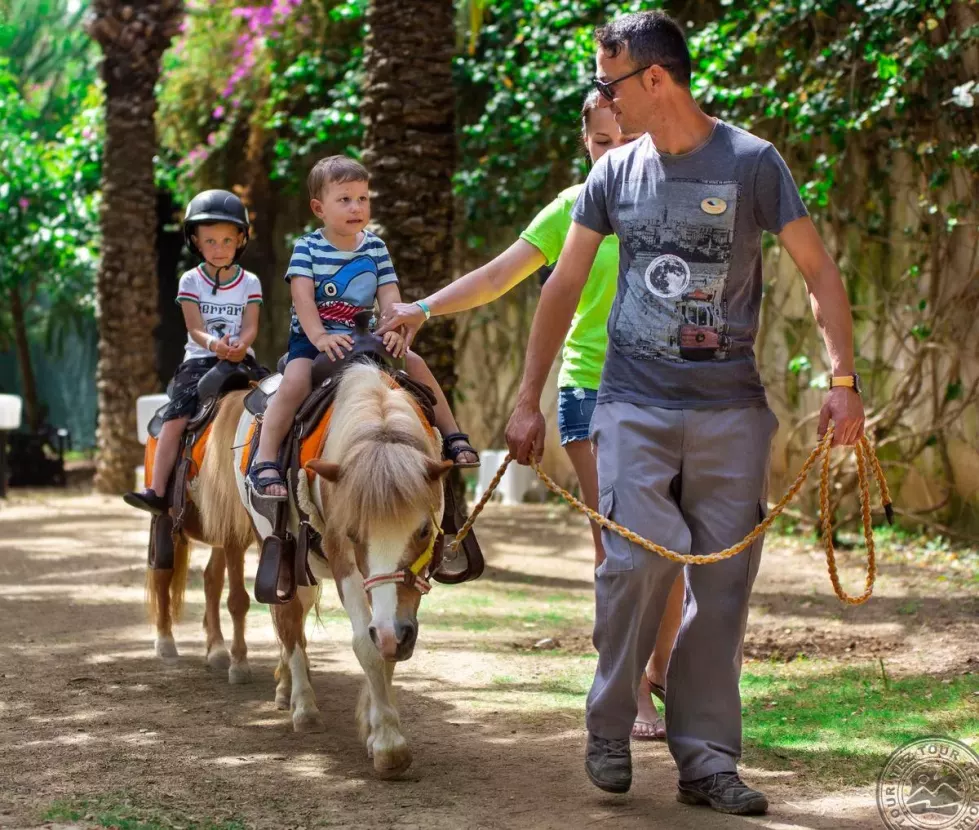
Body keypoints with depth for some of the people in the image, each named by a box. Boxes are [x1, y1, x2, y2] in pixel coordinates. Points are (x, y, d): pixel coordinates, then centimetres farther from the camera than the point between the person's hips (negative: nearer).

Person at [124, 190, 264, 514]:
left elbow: (251, 327, -1)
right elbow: (196, 329, -5)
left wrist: (240, 346, -26)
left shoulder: (249, 283, 7)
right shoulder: (190, 282, 4)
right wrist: (215, 345, -28)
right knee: (175, 419, -21)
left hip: (240, 359, 1)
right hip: (200, 360, -1)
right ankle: (157, 492, -25)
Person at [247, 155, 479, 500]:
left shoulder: (375, 248, 5)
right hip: (311, 340, -4)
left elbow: (389, 296, -2)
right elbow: (302, 298, -18)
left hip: (362, 338, 4)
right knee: (296, 379, -31)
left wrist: (394, 330, -21)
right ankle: (264, 463, -33)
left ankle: (453, 438, 3)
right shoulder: (307, 248, -6)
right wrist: (319, 337, -33)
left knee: (415, 363, -7)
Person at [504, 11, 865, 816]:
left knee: (724, 578, -1)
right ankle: (610, 728, 5)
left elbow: (819, 272, -2)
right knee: (637, 558, -14)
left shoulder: (751, 162, -3)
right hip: (635, 406, 1)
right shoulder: (615, 173, 5)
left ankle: (705, 756, 8)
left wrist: (843, 378, -13)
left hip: (730, 409, -1)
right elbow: (564, 288, 11)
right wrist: (528, 401, 10)